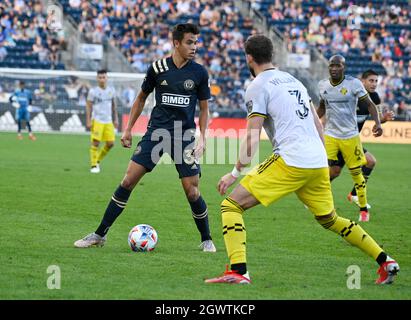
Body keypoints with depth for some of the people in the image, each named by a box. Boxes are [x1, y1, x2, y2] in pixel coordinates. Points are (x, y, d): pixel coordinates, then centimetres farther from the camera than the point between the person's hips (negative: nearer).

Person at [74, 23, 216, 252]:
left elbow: (204, 108, 8)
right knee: (128, 180, -5)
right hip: (156, 130, 1)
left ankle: (206, 240, 14)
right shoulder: (158, 68, 0)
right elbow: (142, 98, 14)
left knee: (192, 191, -7)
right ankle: (100, 235, 3)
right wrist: (128, 129, 11)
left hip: (185, 135, -1)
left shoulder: (199, 72, -1)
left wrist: (202, 139, -2)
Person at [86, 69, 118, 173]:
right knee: (95, 142, -10)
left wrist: (116, 119, 13)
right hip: (97, 121, -4)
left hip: (108, 121, 5)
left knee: (110, 143, 1)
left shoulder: (111, 90, 8)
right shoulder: (93, 91, -5)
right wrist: (88, 121, -10)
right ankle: (94, 165, -1)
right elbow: (88, 106, -3)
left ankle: (98, 160, 21)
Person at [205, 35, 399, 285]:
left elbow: (253, 137, -9)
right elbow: (317, 123, 23)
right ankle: (385, 262, 22)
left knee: (232, 205, -3)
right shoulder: (292, 80, 21)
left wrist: (235, 173, -6)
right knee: (329, 219, 25)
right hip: (319, 162, 8)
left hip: (291, 161, -8)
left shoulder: (258, 87, -2)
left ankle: (238, 271, -18)